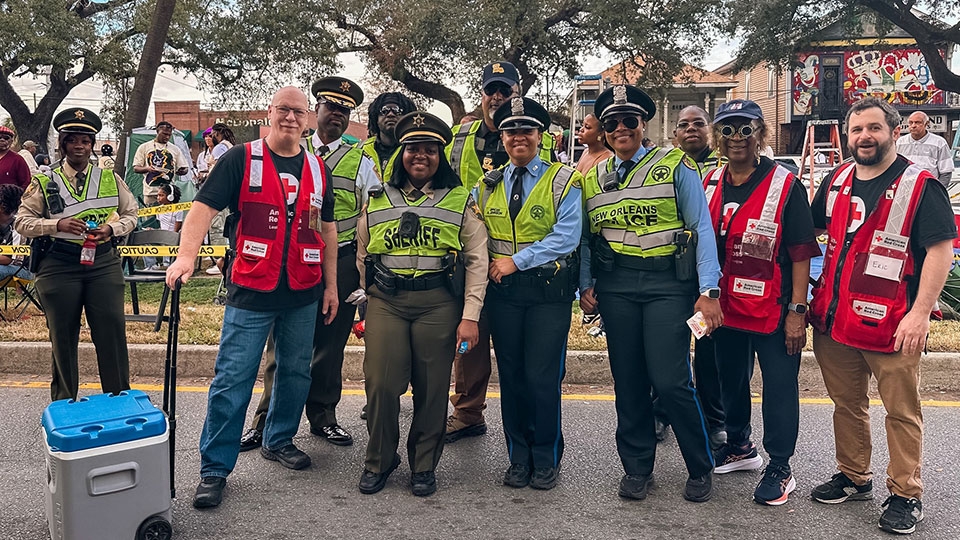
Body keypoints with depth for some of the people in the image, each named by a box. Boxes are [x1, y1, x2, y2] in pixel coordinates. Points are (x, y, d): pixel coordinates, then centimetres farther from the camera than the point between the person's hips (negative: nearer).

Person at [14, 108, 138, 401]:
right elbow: (22, 222, 3)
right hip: (58, 266, 0)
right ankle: (64, 404, 24)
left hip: (104, 262, 1)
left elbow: (131, 214, 12)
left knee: (112, 330, 0)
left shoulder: (110, 178, 8)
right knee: (63, 336, 9)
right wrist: (58, 225, -15)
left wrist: (111, 228, -9)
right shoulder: (45, 183, 4)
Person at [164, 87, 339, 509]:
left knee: (296, 372, 15)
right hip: (250, 291, -4)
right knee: (233, 380, -2)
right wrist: (186, 256, -28)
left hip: (303, 295, 5)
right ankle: (214, 468, 9)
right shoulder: (242, 158, -4)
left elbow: (327, 229, 14)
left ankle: (279, 441, 36)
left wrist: (331, 285, 13)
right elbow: (205, 206, -13)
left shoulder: (317, 170, 10)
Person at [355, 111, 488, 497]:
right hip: (385, 302, 1)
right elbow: (362, 257, 18)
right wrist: (365, 307, 13)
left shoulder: (461, 201, 6)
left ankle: (424, 465, 23)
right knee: (381, 384, -4)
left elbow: (476, 262, 2)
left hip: (438, 304, -1)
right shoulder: (377, 200, 12)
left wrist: (470, 316, -5)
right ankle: (379, 461, 18)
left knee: (432, 388, 4)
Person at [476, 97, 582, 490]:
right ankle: (519, 458, 23)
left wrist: (516, 261, -14)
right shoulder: (488, 185, 12)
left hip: (549, 291, -4)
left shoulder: (562, 181, -2)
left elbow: (567, 236, -12)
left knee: (542, 378, -2)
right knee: (511, 376, 9)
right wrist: (486, 267, -5)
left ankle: (546, 461, 16)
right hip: (503, 291, 4)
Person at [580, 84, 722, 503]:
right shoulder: (594, 178, 14)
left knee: (670, 381, -8)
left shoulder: (675, 166, 2)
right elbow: (586, 239, 18)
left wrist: (708, 290, -9)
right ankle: (636, 466, 24)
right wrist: (586, 285, 5)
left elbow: (701, 228, -2)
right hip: (616, 287, 4)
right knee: (628, 381, 8)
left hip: (668, 283, -4)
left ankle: (701, 468, 15)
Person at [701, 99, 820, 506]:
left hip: (773, 310, -5)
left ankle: (780, 468, 18)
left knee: (779, 387, 4)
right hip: (725, 306, 6)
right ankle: (739, 446, 39)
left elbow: (801, 254, -12)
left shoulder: (785, 186, -10)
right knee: (730, 380, 19)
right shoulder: (709, 185, 5)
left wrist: (797, 311, -16)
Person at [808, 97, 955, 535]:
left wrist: (921, 313, -20)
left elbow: (941, 249, -13)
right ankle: (854, 477, 33)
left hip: (891, 326, -5)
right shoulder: (836, 181, 10)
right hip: (834, 320, 6)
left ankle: (905, 495, 19)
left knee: (901, 412, 6)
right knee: (847, 404, 17)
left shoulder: (920, 186, -7)